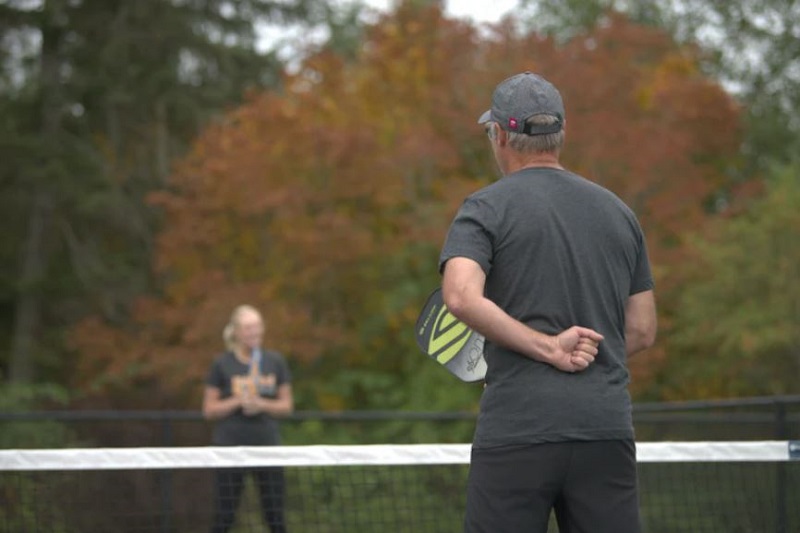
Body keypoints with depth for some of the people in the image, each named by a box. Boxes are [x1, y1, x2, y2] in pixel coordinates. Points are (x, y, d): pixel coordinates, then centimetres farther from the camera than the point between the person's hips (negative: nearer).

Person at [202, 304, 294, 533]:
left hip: (267, 445, 2)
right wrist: (237, 401, -16)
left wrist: (262, 404, -11)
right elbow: (208, 409, 0)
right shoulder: (222, 364, -1)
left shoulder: (275, 361, 5)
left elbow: (286, 405, 8)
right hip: (230, 445, -2)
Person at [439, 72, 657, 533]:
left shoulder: (486, 208, 1)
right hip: (608, 426, 4)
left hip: (517, 430, -4)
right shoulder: (619, 212, 14)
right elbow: (642, 330, 16)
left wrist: (548, 348, -13)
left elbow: (461, 297, -18)